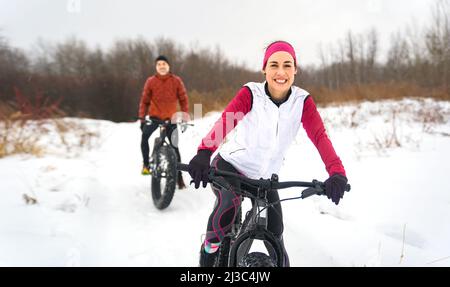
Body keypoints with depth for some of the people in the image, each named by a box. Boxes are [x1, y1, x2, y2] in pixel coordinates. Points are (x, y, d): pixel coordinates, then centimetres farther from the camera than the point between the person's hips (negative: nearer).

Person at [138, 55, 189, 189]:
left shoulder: (176, 81, -2)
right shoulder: (150, 81, -1)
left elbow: (183, 99, 3)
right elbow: (144, 101, 3)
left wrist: (185, 116, -5)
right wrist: (142, 118, -3)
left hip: (170, 118, 0)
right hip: (154, 116, 1)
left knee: (175, 147, -2)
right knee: (144, 135, -24)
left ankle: (179, 176, 7)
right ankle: (146, 164, -5)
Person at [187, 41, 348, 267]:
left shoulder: (302, 101, -10)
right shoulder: (250, 94, -18)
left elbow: (319, 136, -23)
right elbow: (224, 122, -33)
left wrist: (336, 172, -40)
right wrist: (204, 152, -53)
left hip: (265, 177, 3)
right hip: (230, 165, -3)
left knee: (275, 233, -1)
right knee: (229, 203, -32)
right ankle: (210, 248, -5)